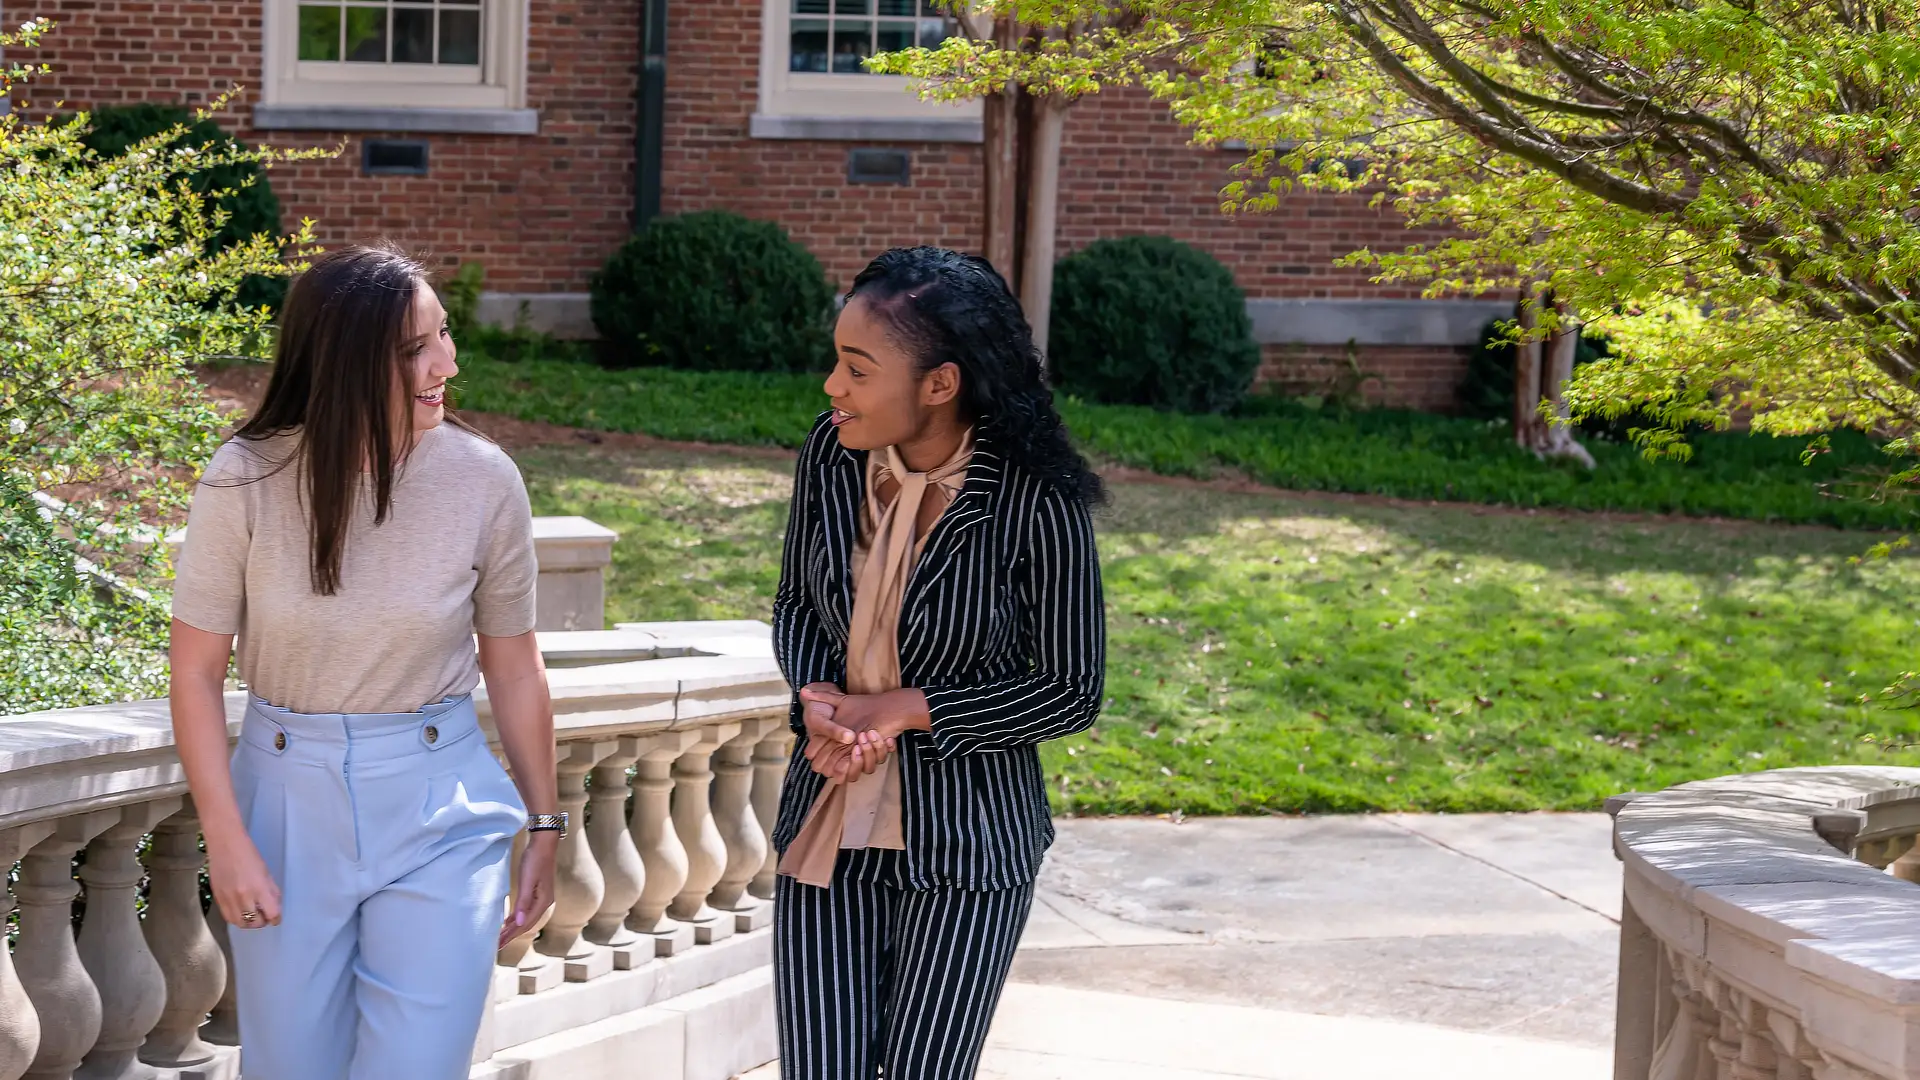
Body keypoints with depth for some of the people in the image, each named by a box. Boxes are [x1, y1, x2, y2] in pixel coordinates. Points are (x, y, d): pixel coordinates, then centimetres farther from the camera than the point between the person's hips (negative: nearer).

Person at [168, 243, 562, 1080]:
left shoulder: (482, 480, -10)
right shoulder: (248, 479, -12)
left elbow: (513, 669, 1)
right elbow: (196, 671, -5)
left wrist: (544, 826, 8)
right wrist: (225, 839, -8)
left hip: (438, 803, 0)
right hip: (288, 798, 0)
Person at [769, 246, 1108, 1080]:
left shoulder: (1036, 503, -18)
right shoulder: (831, 455, -5)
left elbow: (1071, 693, -9)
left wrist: (903, 710, -16)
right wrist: (819, 702, -10)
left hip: (966, 842, -3)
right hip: (828, 826, 4)